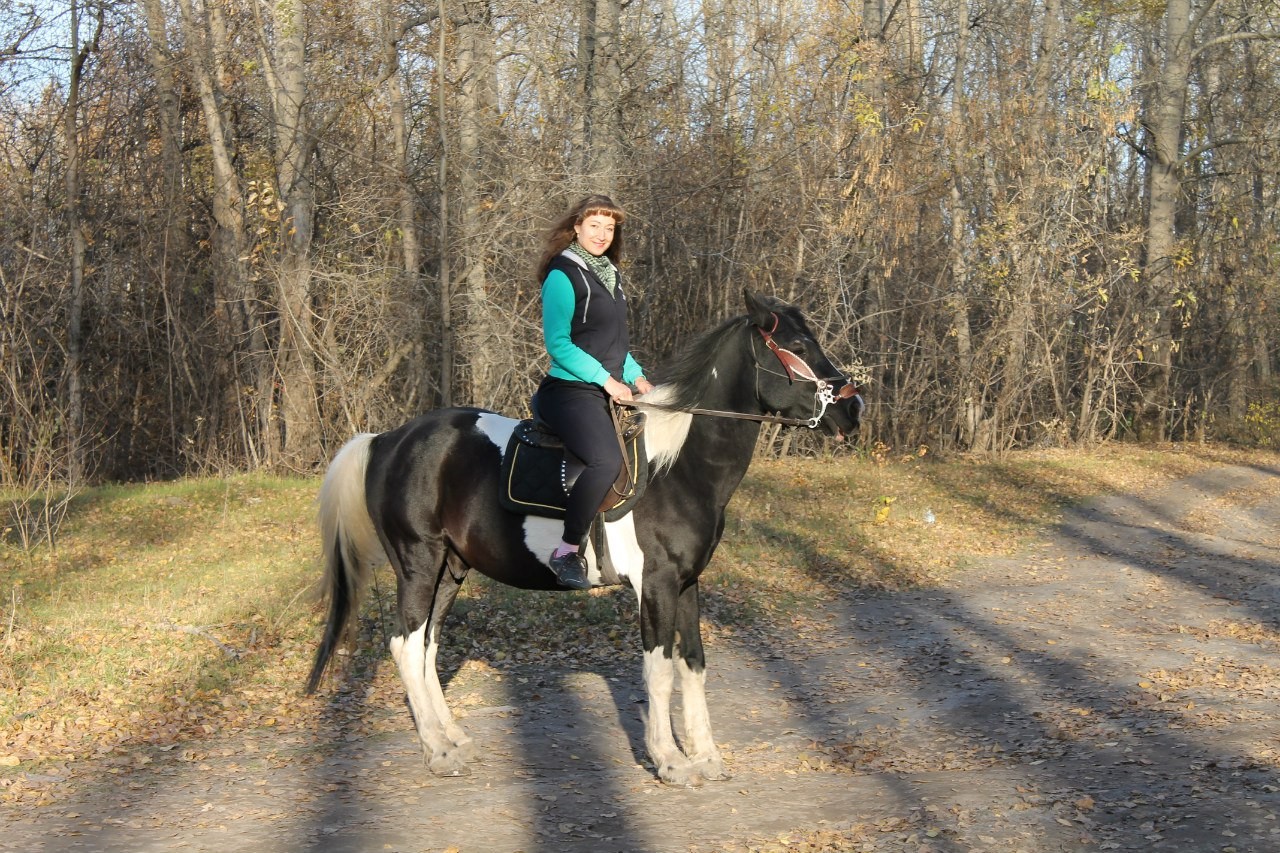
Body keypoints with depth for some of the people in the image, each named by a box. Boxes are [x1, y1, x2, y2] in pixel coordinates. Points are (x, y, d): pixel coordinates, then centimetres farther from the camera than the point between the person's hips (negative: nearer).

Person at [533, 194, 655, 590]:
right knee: (607, 461, -31)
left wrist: (635, 375, 9)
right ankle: (567, 552, -25)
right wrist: (606, 379, -16)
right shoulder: (563, 275, -8)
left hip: (610, 391, 10)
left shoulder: (609, 275, 18)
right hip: (570, 391, -10)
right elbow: (558, 343, -14)